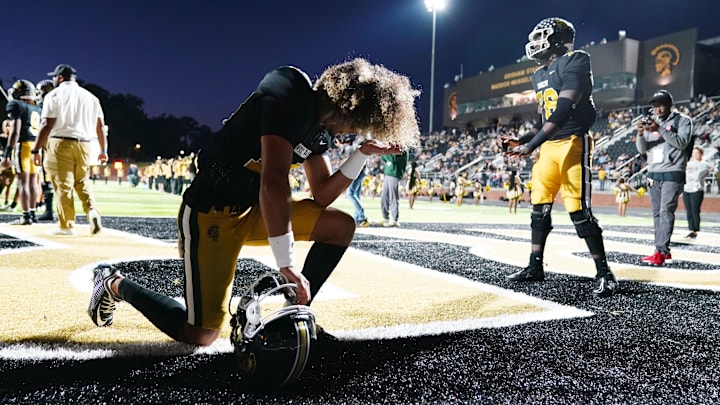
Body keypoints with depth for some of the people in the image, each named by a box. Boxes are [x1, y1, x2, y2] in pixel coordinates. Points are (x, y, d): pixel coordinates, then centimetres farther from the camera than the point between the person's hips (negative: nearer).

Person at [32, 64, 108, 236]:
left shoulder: (54, 95, 0)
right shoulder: (90, 96, 13)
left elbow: (46, 125, -8)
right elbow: (100, 126, 9)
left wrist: (36, 150, -6)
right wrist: (103, 150, 14)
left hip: (60, 143, -4)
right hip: (84, 144, 4)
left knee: (63, 184, 0)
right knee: (83, 182, 15)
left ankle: (66, 226, 3)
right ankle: (92, 211, -8)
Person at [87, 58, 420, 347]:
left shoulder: (320, 128, 5)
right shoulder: (290, 96, -23)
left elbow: (322, 196, 5)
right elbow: (274, 183, -34)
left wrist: (363, 154, -5)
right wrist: (287, 266, -32)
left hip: (254, 210, 9)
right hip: (212, 212, -9)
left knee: (341, 226, 0)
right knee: (201, 335, -6)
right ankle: (116, 284, 17)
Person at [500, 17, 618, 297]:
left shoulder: (574, 62, -10)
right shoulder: (539, 75, 17)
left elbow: (564, 111, -21)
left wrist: (531, 145, -25)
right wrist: (520, 141, 9)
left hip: (573, 143, -8)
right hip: (548, 147, 9)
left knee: (579, 211, -10)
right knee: (539, 208, 8)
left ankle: (604, 273, 1)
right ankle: (535, 267, 17)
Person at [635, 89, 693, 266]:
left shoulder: (683, 120, 1)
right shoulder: (651, 121, 14)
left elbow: (682, 142, -14)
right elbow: (642, 149, 9)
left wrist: (660, 129, -23)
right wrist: (640, 134, -12)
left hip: (673, 173, -5)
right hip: (653, 173, 6)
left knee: (666, 212, -14)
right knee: (657, 213, 4)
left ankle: (661, 252, -18)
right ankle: (665, 252, 9)